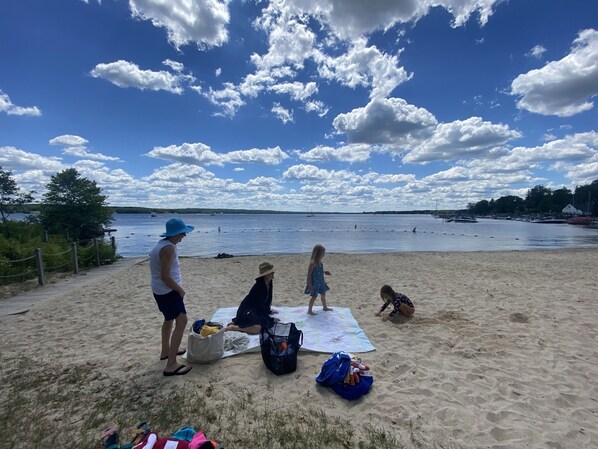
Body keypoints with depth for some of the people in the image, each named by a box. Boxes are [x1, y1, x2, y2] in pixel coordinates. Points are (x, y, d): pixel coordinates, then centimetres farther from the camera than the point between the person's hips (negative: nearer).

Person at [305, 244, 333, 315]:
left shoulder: (319, 262, 1)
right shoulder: (313, 263, -26)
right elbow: (309, 274, -24)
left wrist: (324, 272, 13)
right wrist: (309, 284, -23)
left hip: (320, 281, 9)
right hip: (314, 282, -9)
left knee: (323, 294, 21)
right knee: (314, 296, 0)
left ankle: (325, 307, 41)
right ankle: (309, 310, 15)